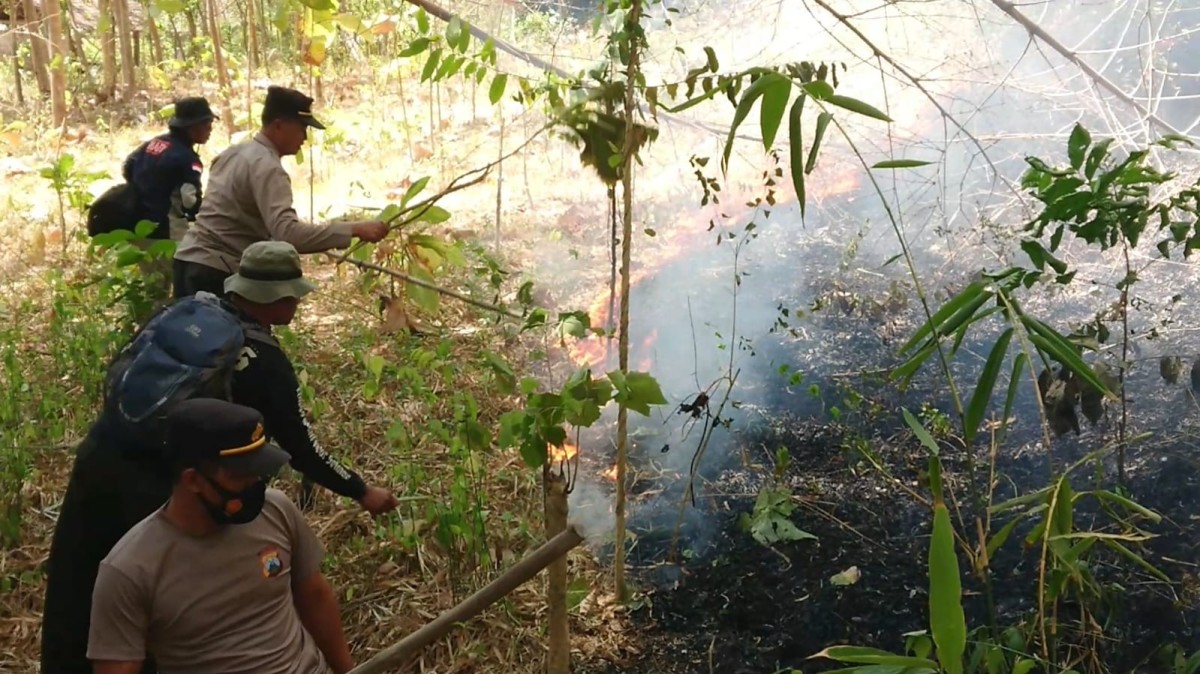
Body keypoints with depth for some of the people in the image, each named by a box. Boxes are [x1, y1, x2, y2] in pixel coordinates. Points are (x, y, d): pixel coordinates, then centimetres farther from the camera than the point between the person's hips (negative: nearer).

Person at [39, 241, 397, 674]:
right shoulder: (267, 363, -6)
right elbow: (301, 451, 0)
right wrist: (361, 492, 12)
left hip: (98, 457, 6)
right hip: (155, 487, -5)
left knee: (71, 592, 16)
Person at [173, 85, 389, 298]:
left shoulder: (235, 153, 11)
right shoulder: (267, 167, -19)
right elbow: (287, 232, -33)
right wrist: (354, 229, -35)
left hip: (190, 259, 10)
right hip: (216, 271, -10)